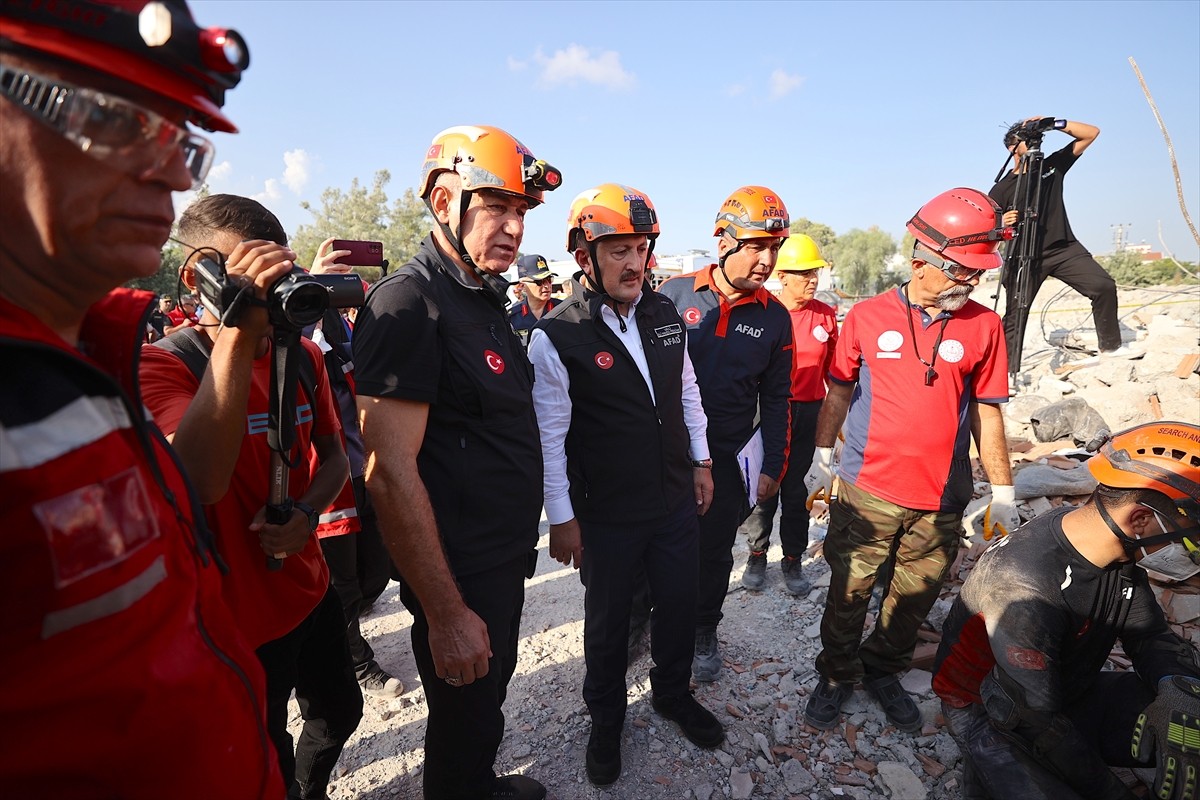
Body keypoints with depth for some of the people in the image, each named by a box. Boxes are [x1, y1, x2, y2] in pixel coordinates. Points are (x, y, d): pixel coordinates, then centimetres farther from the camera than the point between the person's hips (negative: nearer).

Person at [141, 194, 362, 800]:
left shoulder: (303, 357, 1)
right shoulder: (162, 364, -17)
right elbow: (200, 480, -35)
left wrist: (307, 513, -13)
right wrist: (238, 330, -40)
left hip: (311, 587, 6)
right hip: (240, 618, -5)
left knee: (340, 712, 26)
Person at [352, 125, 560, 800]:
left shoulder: (487, 299, 8)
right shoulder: (409, 304, -21)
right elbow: (391, 473, -25)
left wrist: (524, 536, 17)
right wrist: (445, 613, -20)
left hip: (507, 559, 9)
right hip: (460, 577, -9)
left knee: (491, 695, 29)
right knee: (465, 721, 15)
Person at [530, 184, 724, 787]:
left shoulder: (665, 314, 0)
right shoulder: (557, 337, -18)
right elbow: (550, 436, -14)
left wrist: (701, 461, 12)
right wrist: (561, 518, -10)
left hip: (678, 501, 5)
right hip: (607, 516, -4)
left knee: (679, 606, 21)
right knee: (607, 622, 16)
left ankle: (673, 693, 49)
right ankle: (606, 720, 43)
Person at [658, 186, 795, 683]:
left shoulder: (775, 317, -1)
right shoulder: (675, 294, -7)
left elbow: (775, 400, 6)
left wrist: (773, 467, 4)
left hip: (728, 459, 1)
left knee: (714, 552, 15)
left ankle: (704, 633, 39)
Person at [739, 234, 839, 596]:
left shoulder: (825, 315, 3)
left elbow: (832, 371, 10)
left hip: (809, 413, 3)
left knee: (797, 489, 12)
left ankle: (793, 560, 28)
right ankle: (757, 555, 28)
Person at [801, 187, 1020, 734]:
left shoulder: (983, 326, 1)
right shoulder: (867, 317, -3)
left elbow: (986, 413, 5)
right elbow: (838, 392, 6)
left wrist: (1002, 493, 6)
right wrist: (822, 457, 6)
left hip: (940, 500, 2)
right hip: (866, 490, -1)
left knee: (915, 597, 15)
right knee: (849, 591, 10)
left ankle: (883, 670, 40)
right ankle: (837, 674, 33)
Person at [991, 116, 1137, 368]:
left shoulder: (1053, 166, 12)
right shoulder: (1001, 189, -1)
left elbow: (1091, 133, 11)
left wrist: (1055, 124, -1)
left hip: (1065, 248, 4)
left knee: (1104, 285, -11)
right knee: (1014, 316, -5)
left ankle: (1111, 345, 6)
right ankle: (1007, 370, 1)